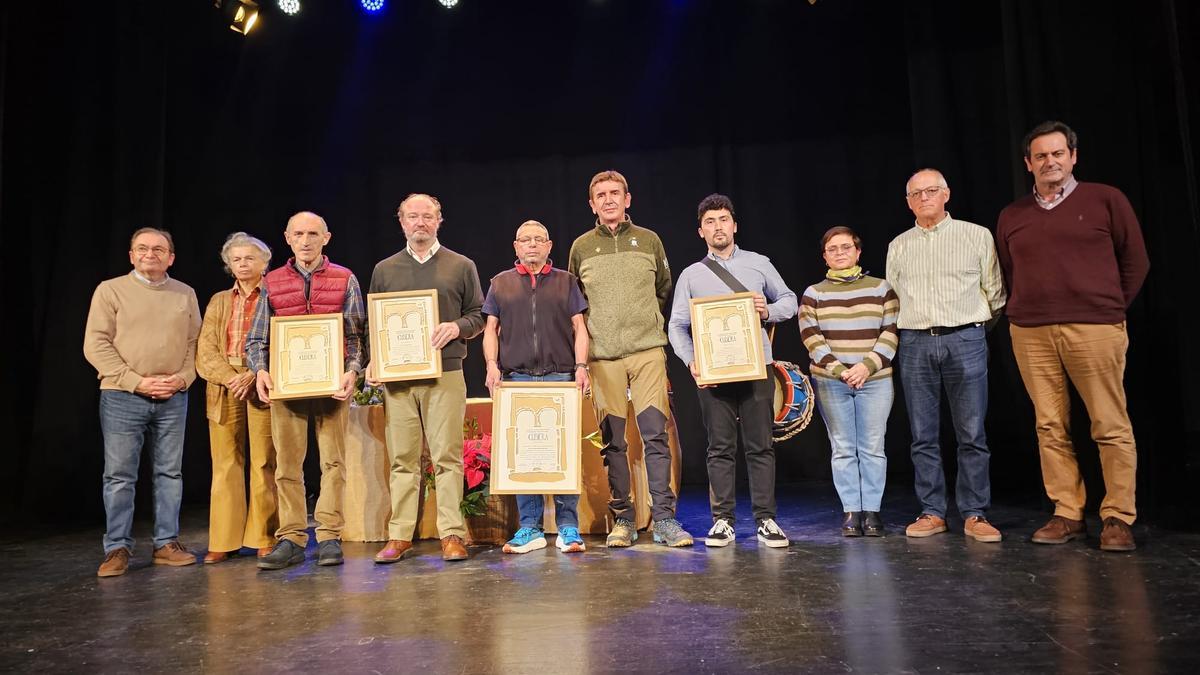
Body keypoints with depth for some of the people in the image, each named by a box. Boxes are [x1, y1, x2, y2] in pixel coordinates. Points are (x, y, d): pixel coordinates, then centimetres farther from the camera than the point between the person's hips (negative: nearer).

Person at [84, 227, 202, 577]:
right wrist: (136, 381, -12)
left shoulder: (185, 294, 11)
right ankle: (117, 548, 10)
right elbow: (96, 345, -5)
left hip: (173, 399, 3)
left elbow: (195, 342, 10)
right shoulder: (111, 290, 2)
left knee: (170, 472, 7)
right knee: (119, 475, 1)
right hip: (122, 397, -2)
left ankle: (167, 543, 15)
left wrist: (184, 378, -7)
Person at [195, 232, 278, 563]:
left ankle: (265, 538, 4)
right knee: (225, 465, 3)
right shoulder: (219, 301, 18)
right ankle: (223, 541, 8)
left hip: (263, 388, -3)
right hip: (224, 389, 4)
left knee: (264, 464, -3)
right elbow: (205, 351, 8)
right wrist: (230, 377, -9)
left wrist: (253, 376, -15)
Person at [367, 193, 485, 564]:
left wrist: (457, 327, -12)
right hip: (397, 377, 2)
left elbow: (478, 315, 9)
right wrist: (373, 361, 2)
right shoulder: (384, 269, 15)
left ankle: (452, 534, 4)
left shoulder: (461, 266, 10)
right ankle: (399, 536, 11)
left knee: (447, 456, -2)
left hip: (445, 374, -2)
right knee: (402, 459, 4)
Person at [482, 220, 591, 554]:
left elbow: (579, 328, 8)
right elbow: (490, 329, 12)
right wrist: (492, 366, -3)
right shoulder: (500, 283, 16)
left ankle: (568, 528, 6)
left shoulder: (566, 281, 14)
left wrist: (581, 367, -5)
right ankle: (529, 528, 10)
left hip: (561, 377, -1)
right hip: (517, 379, 1)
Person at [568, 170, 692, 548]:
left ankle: (664, 519, 2)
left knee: (656, 436, -4)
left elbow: (665, 291, 19)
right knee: (613, 442, 4)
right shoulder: (581, 247, 8)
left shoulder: (649, 241, 9)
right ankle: (622, 520, 13)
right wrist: (587, 337, 12)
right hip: (603, 357, 1)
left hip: (647, 352, 0)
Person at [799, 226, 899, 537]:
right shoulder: (813, 293, 7)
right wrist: (839, 370, -13)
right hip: (830, 382, 0)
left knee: (873, 448, 1)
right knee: (843, 449, 3)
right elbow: (810, 337, -1)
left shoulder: (881, 288, 7)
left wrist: (867, 366, -12)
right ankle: (851, 511, 11)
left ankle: (872, 511, 11)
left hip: (875, 380, 0)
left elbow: (891, 333, 1)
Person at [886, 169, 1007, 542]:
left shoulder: (977, 235, 5)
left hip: (965, 340, -2)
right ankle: (932, 512, 12)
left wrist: (973, 325, 11)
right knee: (923, 436, 4)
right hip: (915, 344, 2)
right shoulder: (898, 246, 13)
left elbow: (994, 291, 9)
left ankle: (975, 514, 7)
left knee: (972, 434, -1)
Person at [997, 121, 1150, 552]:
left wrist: (1111, 309, 8)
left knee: (1111, 427, -2)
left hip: (1094, 329, -3)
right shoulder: (1012, 215, 14)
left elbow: (1135, 261, 9)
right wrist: (1028, 311, 11)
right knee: (1050, 427, 3)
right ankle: (1068, 515, 12)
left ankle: (1118, 518, 7)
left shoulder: (1105, 200, 6)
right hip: (1030, 334, 3)